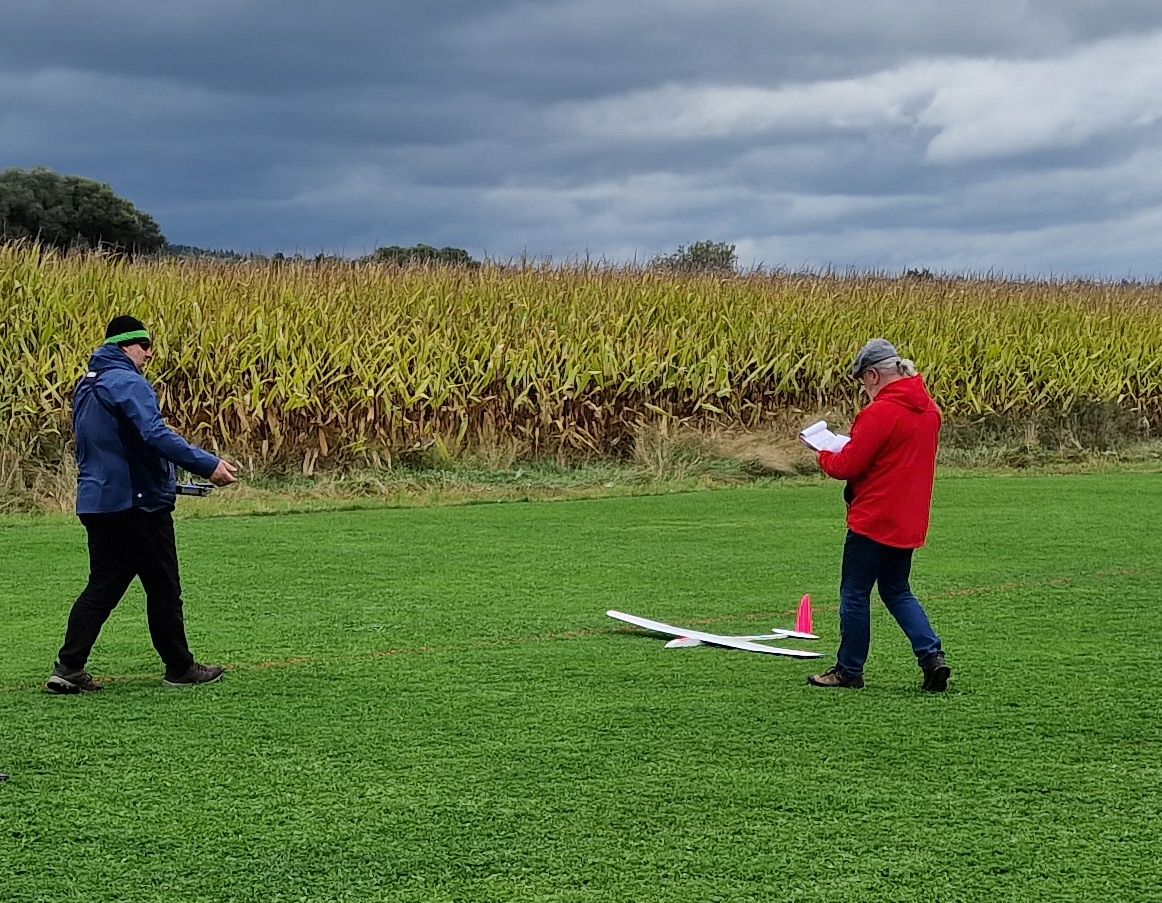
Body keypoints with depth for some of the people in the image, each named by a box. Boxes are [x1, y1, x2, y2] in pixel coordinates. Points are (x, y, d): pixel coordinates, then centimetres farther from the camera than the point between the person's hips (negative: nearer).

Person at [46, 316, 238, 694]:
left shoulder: (87, 388, 16)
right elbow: (155, 435, -27)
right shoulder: (127, 383, -14)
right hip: (137, 504, -8)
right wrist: (209, 465, -30)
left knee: (102, 587, 9)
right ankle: (180, 667, 13)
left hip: (95, 503, 9)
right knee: (163, 588, 4)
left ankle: (68, 668, 0)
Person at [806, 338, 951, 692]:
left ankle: (849, 670, 13)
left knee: (855, 593, 5)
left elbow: (847, 466, -16)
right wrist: (848, 447, 11)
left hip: (873, 521, -8)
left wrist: (825, 454, 5)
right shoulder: (929, 410, 8)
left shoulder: (880, 413, -19)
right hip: (908, 523, 8)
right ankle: (932, 656, 4)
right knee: (897, 591, 18)